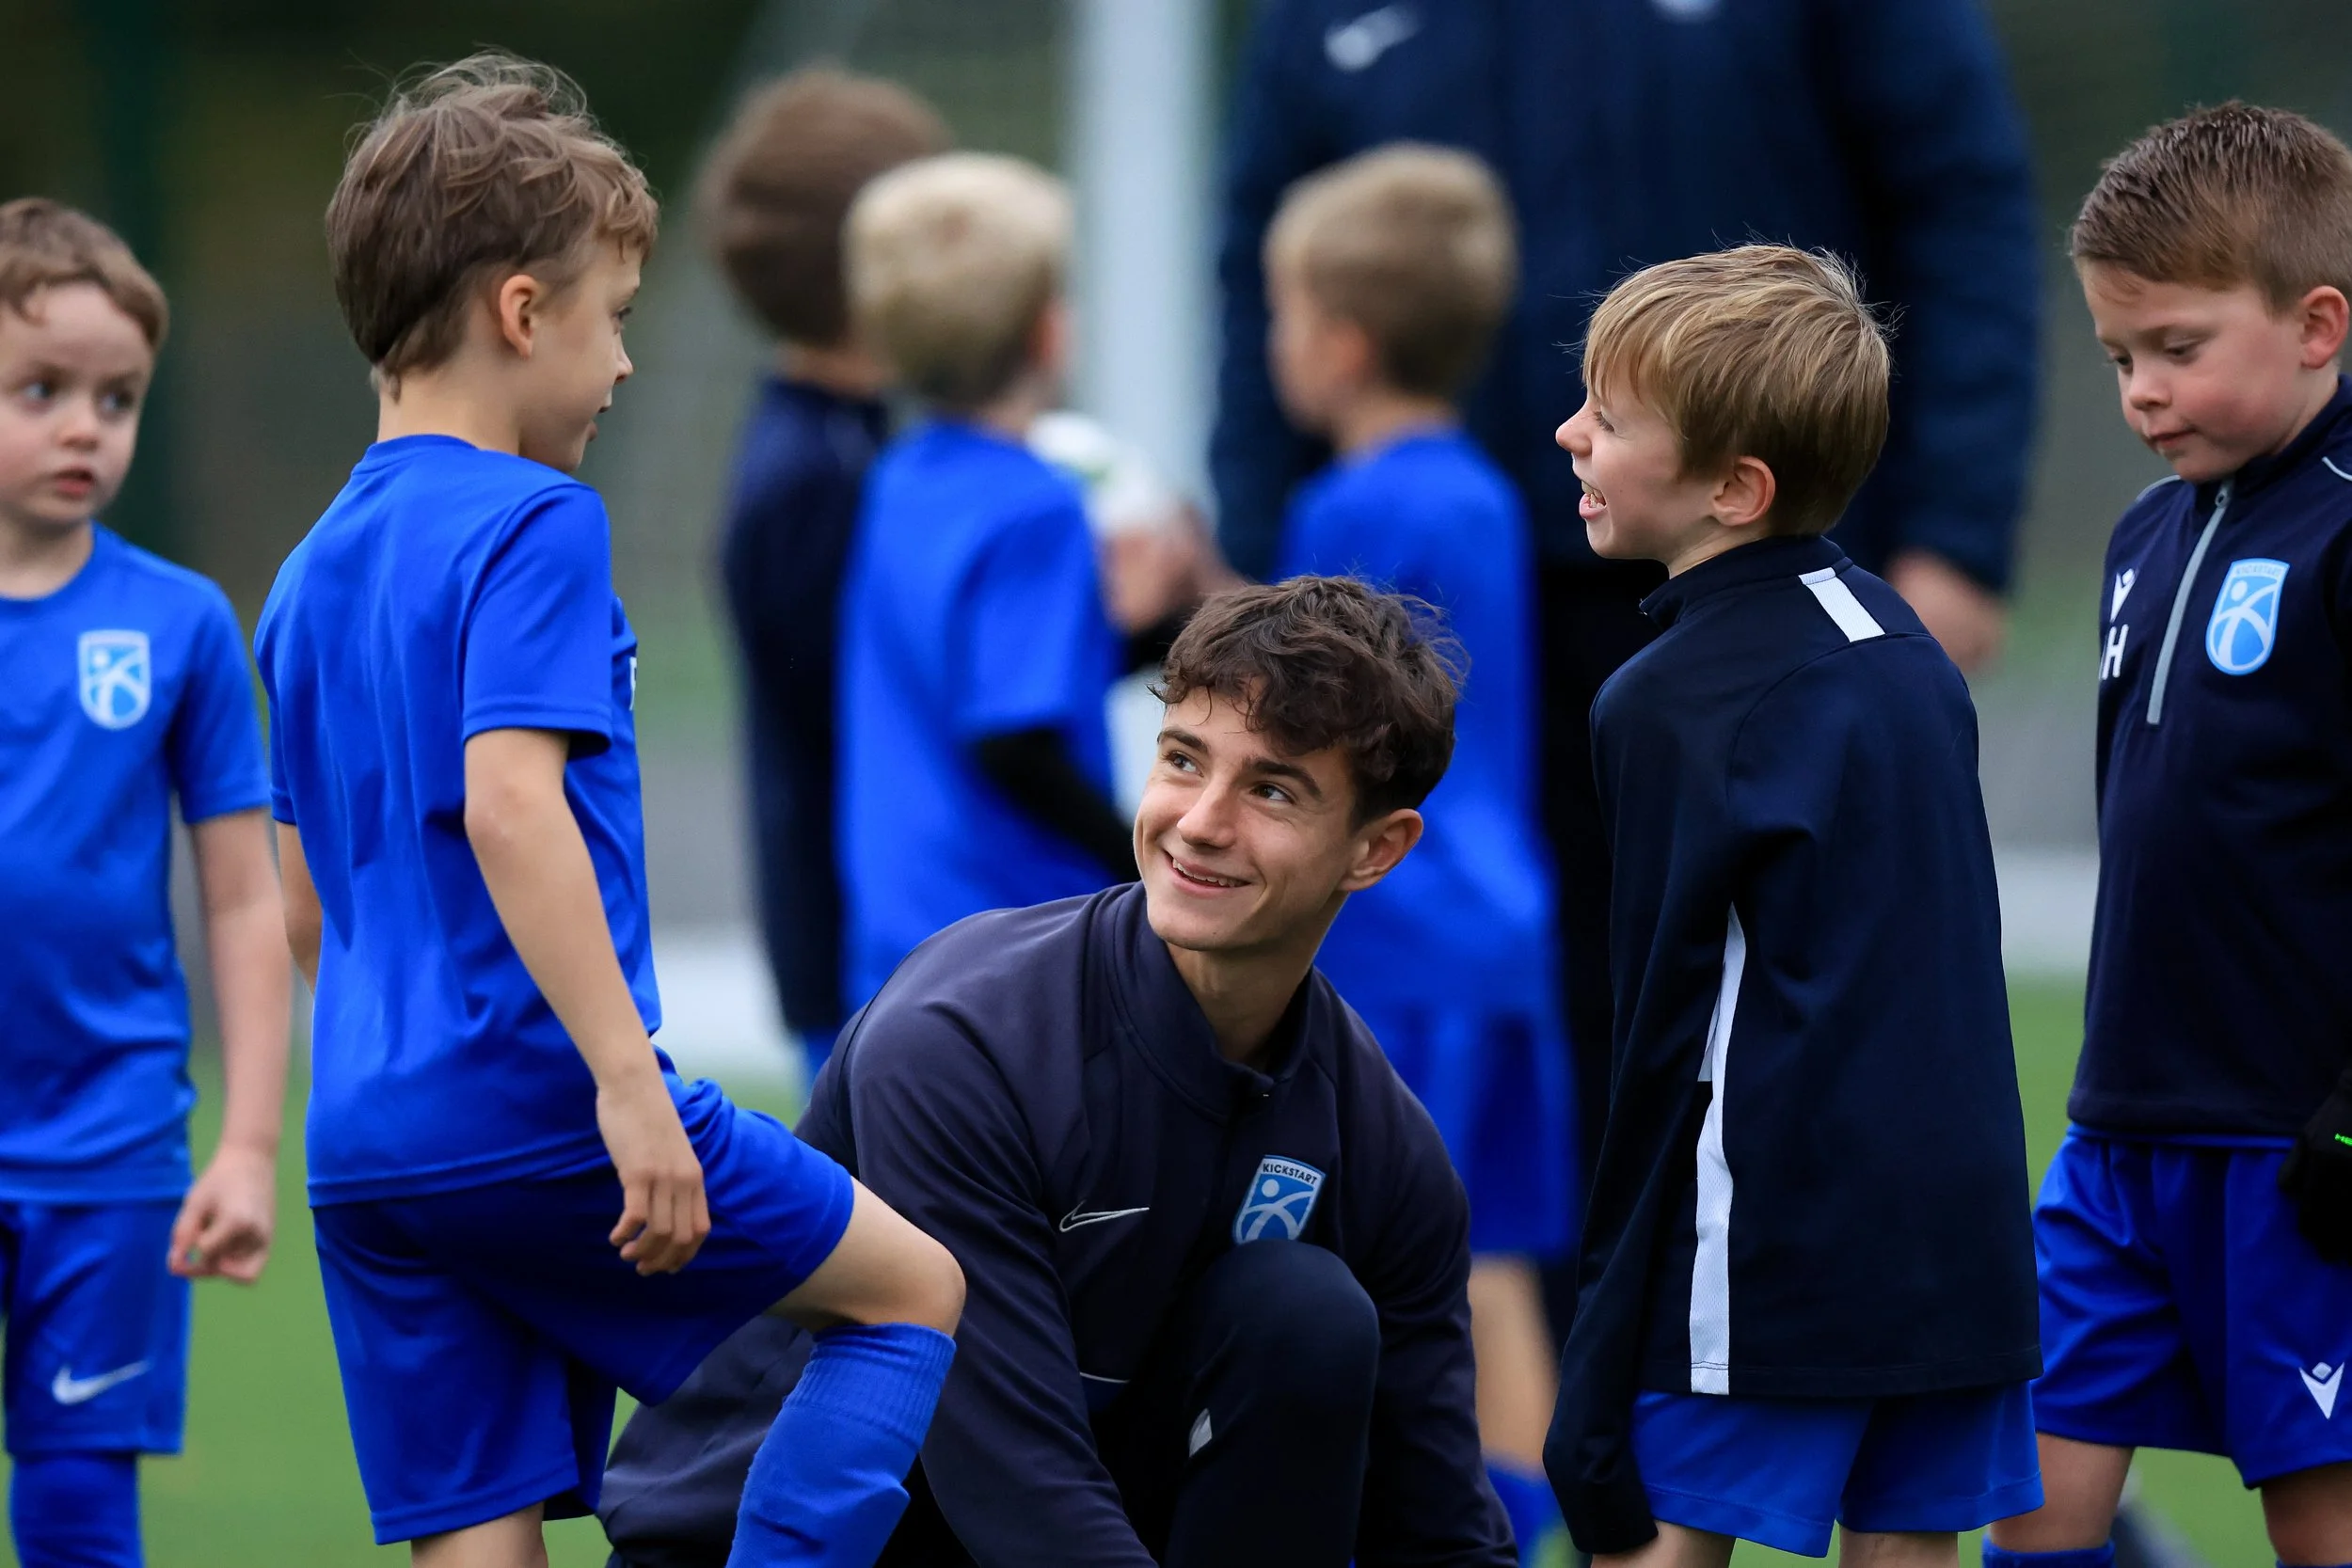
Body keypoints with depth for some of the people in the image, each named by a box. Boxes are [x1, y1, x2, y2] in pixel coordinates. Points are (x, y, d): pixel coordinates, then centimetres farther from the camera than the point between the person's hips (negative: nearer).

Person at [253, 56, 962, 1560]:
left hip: (365, 1143, 8)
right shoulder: (532, 527, -9)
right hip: (533, 1101, -8)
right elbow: (509, 804, -22)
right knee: (916, 1292, 9)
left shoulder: (314, 572, 17)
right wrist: (628, 1081, -25)